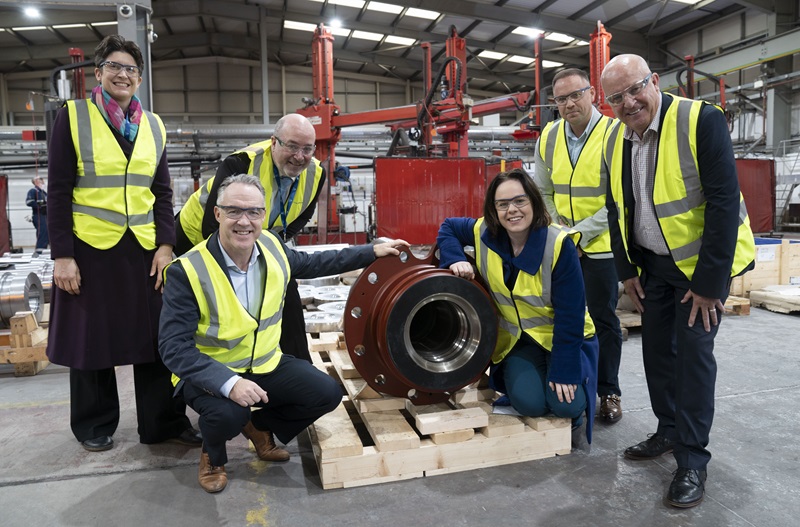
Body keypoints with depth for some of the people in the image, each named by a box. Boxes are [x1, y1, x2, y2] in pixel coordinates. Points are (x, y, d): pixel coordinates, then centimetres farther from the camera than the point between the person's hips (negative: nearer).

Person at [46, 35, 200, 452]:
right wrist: (62, 255, -9)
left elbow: (162, 192, 10)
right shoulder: (73, 116, 0)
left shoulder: (152, 125, 10)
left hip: (144, 248, 3)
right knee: (91, 337, 9)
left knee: (156, 337, 5)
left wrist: (165, 245, 0)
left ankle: (165, 422, 17)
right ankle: (94, 426, 27)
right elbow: (58, 191, -3)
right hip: (90, 247, -3)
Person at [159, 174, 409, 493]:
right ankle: (212, 455, 5)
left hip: (265, 363, 5)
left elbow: (311, 264, 12)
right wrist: (228, 382, -39)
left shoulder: (271, 246, -7)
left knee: (327, 394, -9)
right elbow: (174, 346, -25)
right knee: (228, 413, -35)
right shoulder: (187, 271, -24)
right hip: (210, 371, -5)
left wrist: (373, 252, 11)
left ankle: (259, 425, 20)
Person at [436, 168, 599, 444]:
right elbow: (448, 227, 6)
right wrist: (455, 259, -15)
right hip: (516, 338, 2)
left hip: (564, 337, -2)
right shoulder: (485, 233, -13)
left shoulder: (559, 245, -24)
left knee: (565, 405, -21)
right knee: (528, 402, -21)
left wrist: (565, 370, -22)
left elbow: (570, 314, -21)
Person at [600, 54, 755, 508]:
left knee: (693, 350, -6)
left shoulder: (701, 120, -20)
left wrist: (709, 282, -21)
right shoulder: (615, 140, -1)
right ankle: (669, 432, 30)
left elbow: (724, 203, -22)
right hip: (653, 263, 6)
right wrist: (628, 270, 6)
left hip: (704, 260, -6)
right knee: (656, 347, 11)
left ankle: (693, 461, 9)